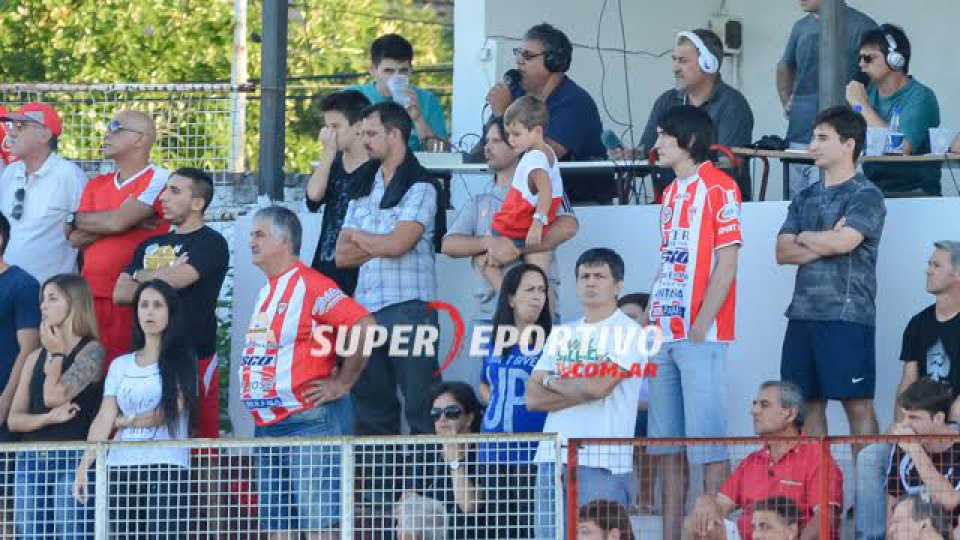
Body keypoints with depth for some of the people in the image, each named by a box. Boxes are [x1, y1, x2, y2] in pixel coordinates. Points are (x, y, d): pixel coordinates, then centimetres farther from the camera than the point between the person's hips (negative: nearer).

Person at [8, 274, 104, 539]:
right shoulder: (35, 358, 16)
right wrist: (50, 418, -8)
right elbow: (14, 419, 10)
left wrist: (56, 354, 3)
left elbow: (53, 395, -12)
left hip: (72, 460, -6)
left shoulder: (92, 351, 0)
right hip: (31, 461, 6)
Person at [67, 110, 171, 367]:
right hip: (91, 294, 6)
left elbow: (117, 221, -15)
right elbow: (76, 238, 5)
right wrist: (130, 222, -7)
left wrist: (76, 218, 3)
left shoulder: (158, 179, -4)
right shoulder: (96, 185, 18)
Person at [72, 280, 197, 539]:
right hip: (120, 468, 4)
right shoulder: (120, 366, 14)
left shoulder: (182, 362, 5)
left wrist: (125, 420, 6)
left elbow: (170, 412, -4)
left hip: (166, 469, -4)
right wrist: (85, 464, -9)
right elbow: (103, 418, 4)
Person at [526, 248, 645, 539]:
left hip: (603, 462, -6)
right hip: (552, 457, 6)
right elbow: (533, 399, 9)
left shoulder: (628, 332, 0)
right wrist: (582, 390, -6)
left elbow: (599, 386, -14)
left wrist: (552, 381, 3)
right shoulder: (561, 334, 18)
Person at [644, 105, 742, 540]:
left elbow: (727, 263, -12)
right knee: (666, 438, 8)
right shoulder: (670, 193, 18)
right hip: (665, 333, 8)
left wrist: (701, 325, -16)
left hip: (701, 334, -8)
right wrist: (649, 320, 12)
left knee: (707, 437, -8)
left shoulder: (718, 187, -8)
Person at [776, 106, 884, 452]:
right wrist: (826, 243, -7)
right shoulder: (805, 199, 18)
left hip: (848, 315, -7)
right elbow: (783, 252, 8)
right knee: (808, 403, 6)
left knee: (857, 404, -6)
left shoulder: (865, 196, -2)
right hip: (804, 313, 7)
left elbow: (845, 241, -17)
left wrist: (805, 238, 1)